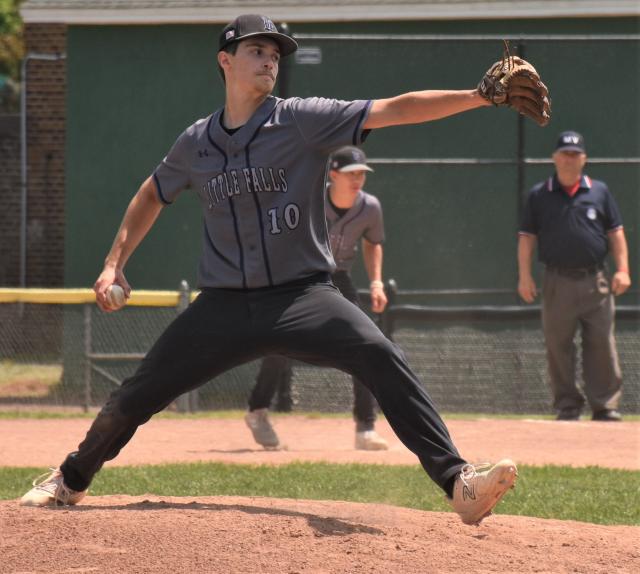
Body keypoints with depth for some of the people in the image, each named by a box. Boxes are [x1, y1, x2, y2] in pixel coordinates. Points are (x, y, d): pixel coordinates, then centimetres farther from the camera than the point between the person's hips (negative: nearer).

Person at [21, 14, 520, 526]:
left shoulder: (303, 120, -5)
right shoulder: (196, 143, 6)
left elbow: (396, 110, -14)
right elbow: (152, 196, 25)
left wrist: (479, 96, -25)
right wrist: (114, 262, 16)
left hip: (302, 295, -3)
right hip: (224, 306, 3)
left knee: (382, 358, -28)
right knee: (136, 397, 3)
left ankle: (459, 483, -31)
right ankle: (71, 480, 32)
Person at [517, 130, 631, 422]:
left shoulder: (600, 192, 10)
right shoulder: (539, 195, 7)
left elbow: (615, 233, 10)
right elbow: (527, 237, 5)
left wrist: (622, 269, -1)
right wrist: (524, 276, -5)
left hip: (595, 281, 0)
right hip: (557, 282, 0)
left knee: (602, 344, -2)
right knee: (558, 346, 0)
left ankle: (605, 406, 2)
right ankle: (567, 406, 8)